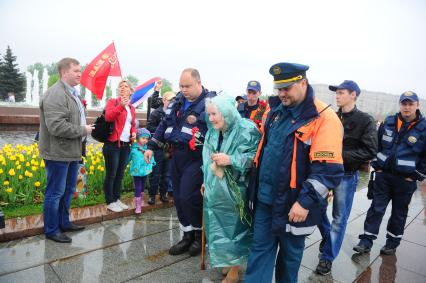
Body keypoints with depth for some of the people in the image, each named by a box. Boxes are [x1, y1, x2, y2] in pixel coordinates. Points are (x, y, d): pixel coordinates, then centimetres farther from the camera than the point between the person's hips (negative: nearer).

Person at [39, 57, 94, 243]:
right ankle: (51, 230, 18)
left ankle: (64, 222, 35)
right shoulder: (56, 94, -19)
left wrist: (84, 128, 12)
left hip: (72, 153, 10)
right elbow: (57, 127, -28)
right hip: (58, 154, -10)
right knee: (55, 192, 3)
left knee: (68, 190, 19)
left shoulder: (72, 93, 15)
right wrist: (83, 130, -17)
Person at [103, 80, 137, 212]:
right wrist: (121, 106, -30)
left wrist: (134, 132, 6)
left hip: (126, 145, 6)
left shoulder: (131, 108, 15)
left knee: (120, 174, 13)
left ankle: (117, 199, 25)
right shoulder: (112, 101, -2)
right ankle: (110, 202, 11)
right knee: (111, 174, 0)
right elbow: (108, 117, -19)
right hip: (113, 144, -6)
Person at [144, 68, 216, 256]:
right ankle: (188, 235, 28)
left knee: (188, 197, -11)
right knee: (179, 198, 11)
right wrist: (151, 146, 16)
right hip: (177, 155, 7)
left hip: (196, 157, -7)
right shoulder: (178, 101, 13)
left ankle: (199, 233, 16)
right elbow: (164, 124, 19)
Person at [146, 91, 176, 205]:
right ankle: (152, 194, 15)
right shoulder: (156, 113, -3)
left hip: (169, 147, 3)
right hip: (158, 147, -3)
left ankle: (163, 193, 23)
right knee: (156, 172, 3)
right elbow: (149, 127, -9)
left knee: (166, 172, 11)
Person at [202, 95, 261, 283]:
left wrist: (231, 160, -25)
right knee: (219, 229, 16)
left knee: (234, 229, 6)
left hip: (234, 193, -6)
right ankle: (226, 261, 38)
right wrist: (206, 182, 17)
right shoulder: (212, 132, 6)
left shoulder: (247, 130, -15)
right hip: (215, 191, 6)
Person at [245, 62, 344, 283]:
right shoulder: (276, 111, 6)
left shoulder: (324, 118, -17)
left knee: (290, 253, 17)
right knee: (260, 248, 15)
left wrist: (305, 202, -22)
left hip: (293, 205, -5)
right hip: (265, 198, 6)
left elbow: (329, 171, -21)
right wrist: (256, 183, 18)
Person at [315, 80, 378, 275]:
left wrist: (342, 155, -20)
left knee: (339, 218, 7)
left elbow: (370, 152, -13)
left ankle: (327, 257, 22)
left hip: (346, 176, -4)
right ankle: (327, 235, 41)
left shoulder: (365, 120, -8)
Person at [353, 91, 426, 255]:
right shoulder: (388, 122, 2)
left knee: (399, 212, 13)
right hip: (383, 175, 2)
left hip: (405, 180, -2)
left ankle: (392, 243, 29)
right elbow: (376, 145, 9)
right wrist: (377, 167, 5)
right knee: (376, 208, 4)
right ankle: (366, 241, 11)